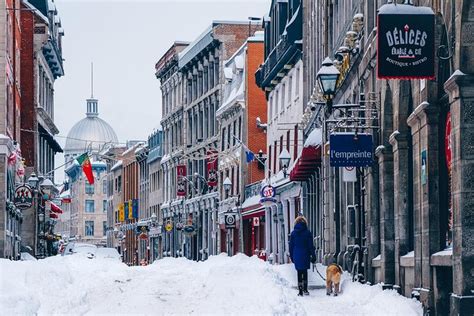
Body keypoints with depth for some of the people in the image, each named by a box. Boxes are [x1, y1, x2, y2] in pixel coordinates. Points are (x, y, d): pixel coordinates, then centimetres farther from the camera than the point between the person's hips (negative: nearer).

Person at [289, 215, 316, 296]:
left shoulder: (293, 233, 1)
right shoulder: (308, 233, -4)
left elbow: (291, 246, 5)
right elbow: (311, 246, -2)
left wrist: (291, 256, 12)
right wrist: (313, 256, 3)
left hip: (297, 256, 1)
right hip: (305, 255, -1)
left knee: (299, 273, 5)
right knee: (305, 272, 13)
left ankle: (300, 291, 1)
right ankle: (305, 289, 11)